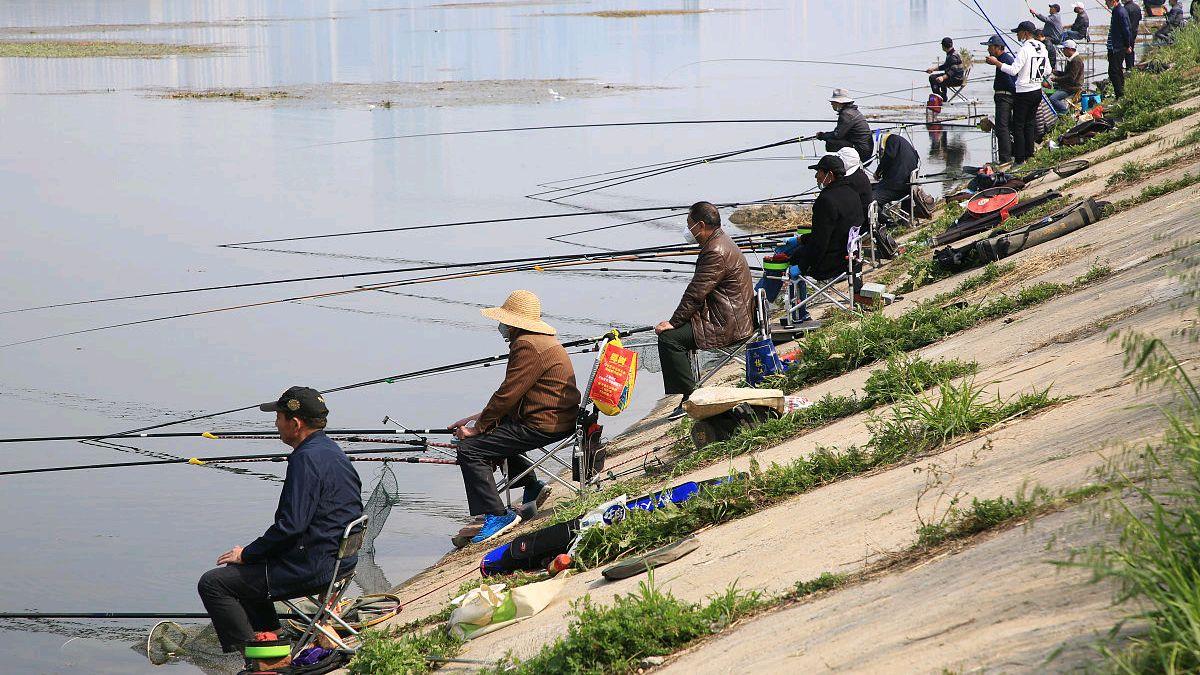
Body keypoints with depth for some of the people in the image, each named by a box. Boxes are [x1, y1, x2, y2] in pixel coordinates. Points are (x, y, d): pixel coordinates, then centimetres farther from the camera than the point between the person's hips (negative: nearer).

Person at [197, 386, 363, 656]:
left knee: (211, 583, -7)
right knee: (238, 570, 28)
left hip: (312, 568, -10)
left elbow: (291, 525, -24)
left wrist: (247, 554, -12)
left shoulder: (307, 459, -20)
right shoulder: (331, 450, 13)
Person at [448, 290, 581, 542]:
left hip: (543, 426, -11)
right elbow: (512, 394, 20)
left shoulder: (528, 347, -19)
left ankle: (497, 514, -13)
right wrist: (479, 418, 13)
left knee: (469, 449, -12)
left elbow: (507, 396, -19)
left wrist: (477, 427, -9)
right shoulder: (539, 341, 16)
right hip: (555, 419, 11)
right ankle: (532, 486, 28)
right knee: (489, 436, 28)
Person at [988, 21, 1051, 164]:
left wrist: (996, 62, -17)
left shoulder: (1024, 50, -17)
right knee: (1030, 123, 16)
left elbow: (1013, 70, -24)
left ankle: (1019, 159, -3)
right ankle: (1029, 154, 18)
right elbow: (1047, 71, 14)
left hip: (1024, 92, -8)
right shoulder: (1042, 48, 8)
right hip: (1037, 91, 8)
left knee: (1018, 125, -2)